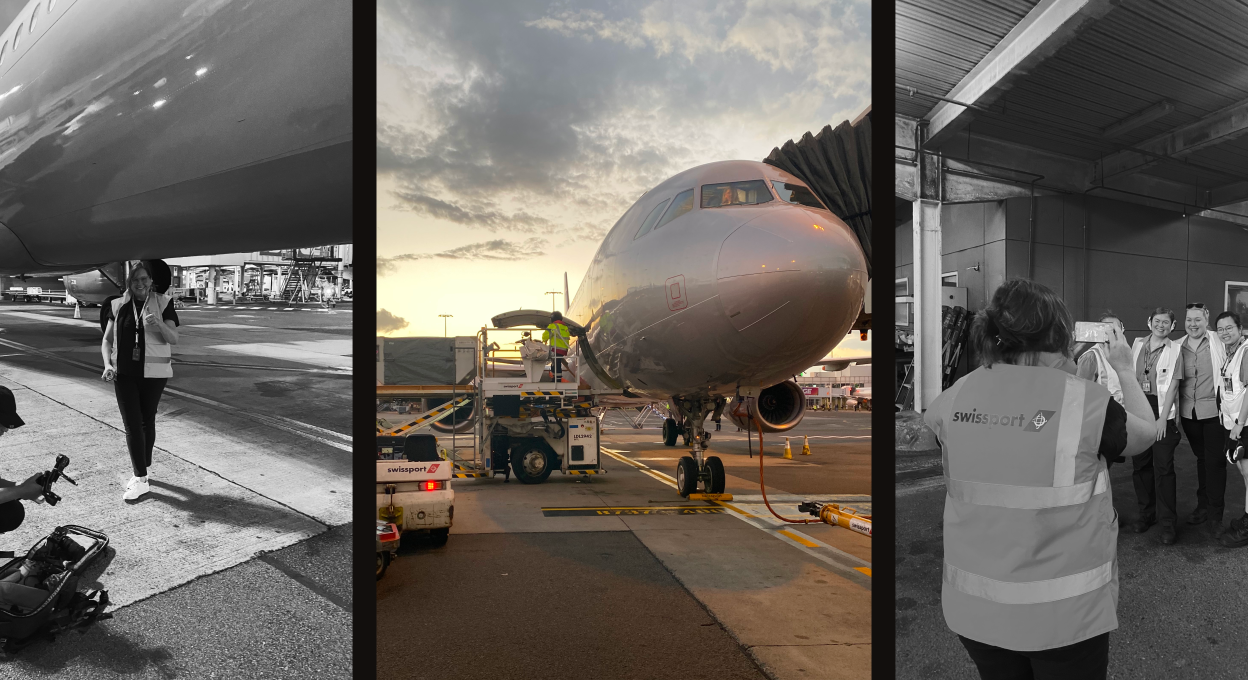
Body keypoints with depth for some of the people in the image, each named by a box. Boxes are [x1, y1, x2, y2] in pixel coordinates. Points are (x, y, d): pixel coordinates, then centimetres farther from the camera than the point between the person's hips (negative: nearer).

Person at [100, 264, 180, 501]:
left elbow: (174, 339, -10)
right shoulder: (119, 306, 4)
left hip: (153, 373, -2)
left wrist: (159, 324, -29)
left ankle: (143, 471, 26)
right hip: (124, 373, 2)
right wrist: (107, 364, -8)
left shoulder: (162, 304, -3)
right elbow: (107, 340, 8)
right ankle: (140, 478, 2)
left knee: (147, 421, 11)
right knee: (131, 424, -2)